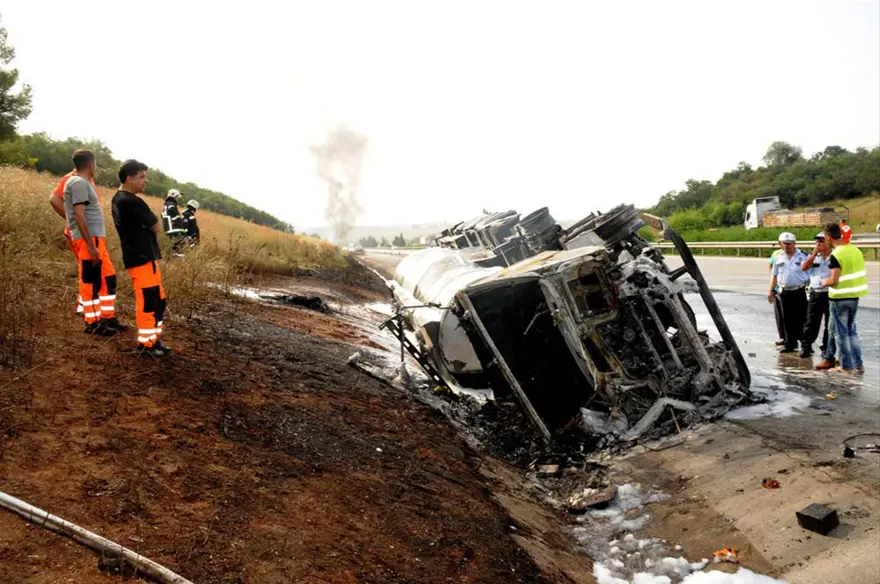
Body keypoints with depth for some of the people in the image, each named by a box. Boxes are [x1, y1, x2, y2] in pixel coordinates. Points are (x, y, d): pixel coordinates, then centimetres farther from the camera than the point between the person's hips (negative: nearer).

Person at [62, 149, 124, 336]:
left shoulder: (82, 182, 18)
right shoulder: (79, 183, -12)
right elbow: (79, 215, -19)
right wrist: (90, 245, -22)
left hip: (96, 238, 10)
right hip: (88, 239, -10)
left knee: (108, 278, 13)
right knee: (90, 282, -2)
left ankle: (108, 318, 20)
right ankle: (92, 323, 6)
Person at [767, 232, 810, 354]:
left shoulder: (803, 256, -1)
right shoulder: (778, 258, 11)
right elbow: (774, 275, 16)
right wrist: (771, 291, 11)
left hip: (799, 292, -4)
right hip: (785, 292, 4)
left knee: (800, 320, -3)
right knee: (788, 320, 8)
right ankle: (790, 344, 16)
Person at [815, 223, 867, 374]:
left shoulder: (836, 255, -20)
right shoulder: (856, 250, 4)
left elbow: (834, 281, -22)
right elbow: (859, 273, 12)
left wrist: (824, 282, -3)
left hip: (839, 298, -7)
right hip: (854, 296, 7)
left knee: (840, 332, 4)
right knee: (852, 330, 19)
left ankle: (846, 366, 9)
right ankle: (858, 364, 22)